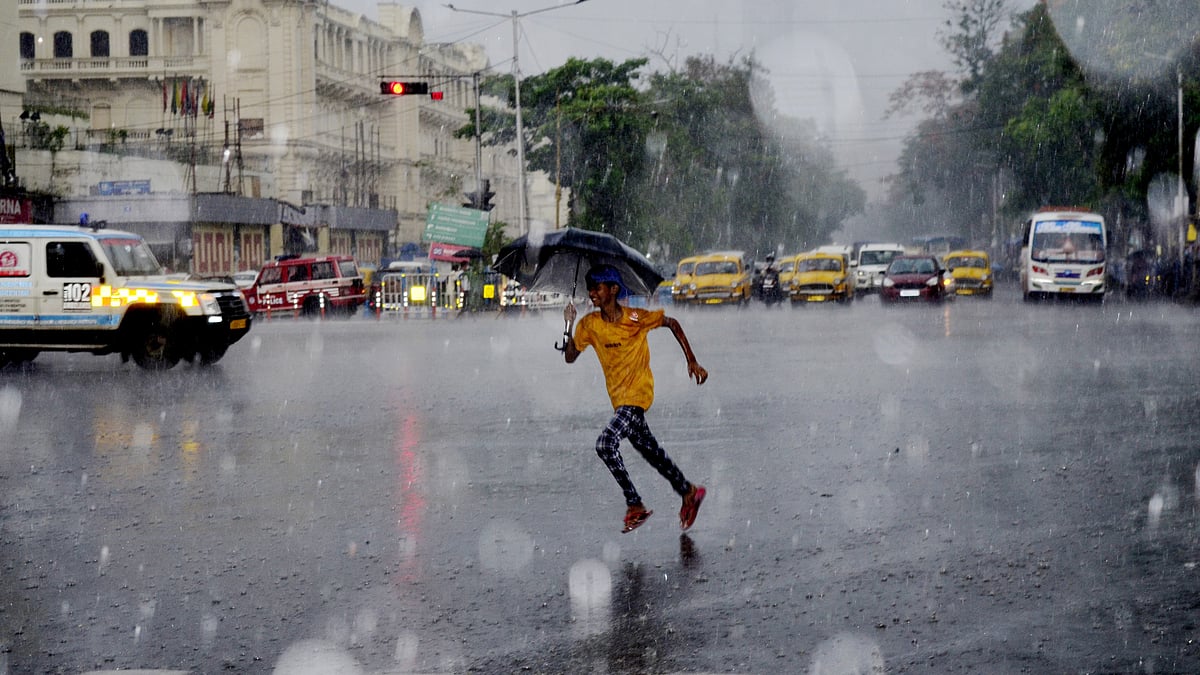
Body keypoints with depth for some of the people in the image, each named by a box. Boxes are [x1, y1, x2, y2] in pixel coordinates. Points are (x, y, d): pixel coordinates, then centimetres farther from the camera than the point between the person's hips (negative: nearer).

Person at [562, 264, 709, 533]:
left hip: (637, 394, -6)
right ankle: (689, 492, 34)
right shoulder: (590, 324, -1)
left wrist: (692, 362, -1)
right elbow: (570, 357, -1)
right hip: (618, 397, 6)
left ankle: (635, 505, -11)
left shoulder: (636, 318, -14)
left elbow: (672, 324, -1)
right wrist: (569, 326, -15)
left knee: (606, 444, -22)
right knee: (649, 450, 16)